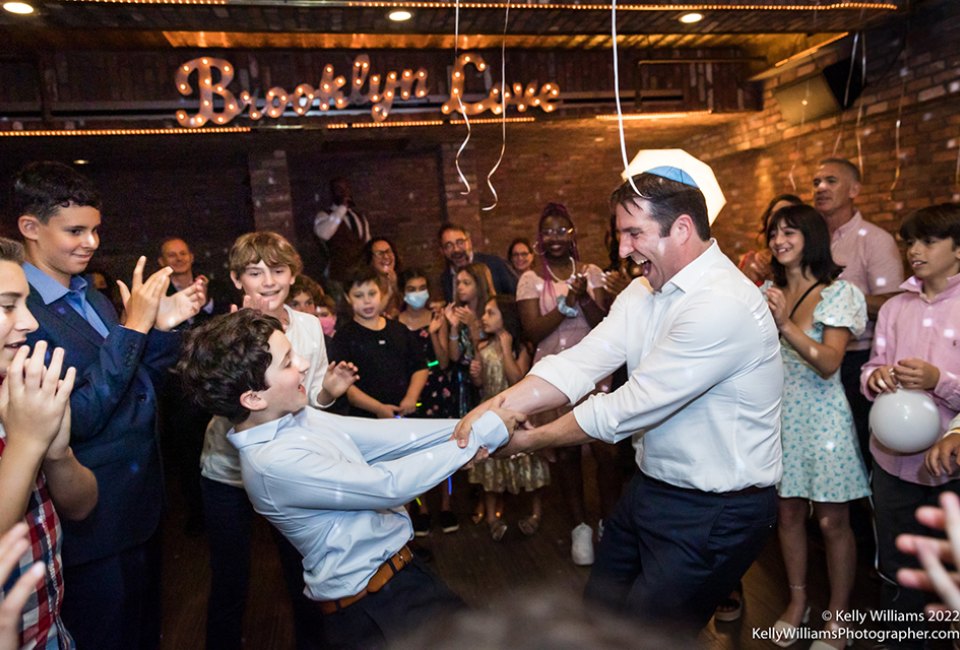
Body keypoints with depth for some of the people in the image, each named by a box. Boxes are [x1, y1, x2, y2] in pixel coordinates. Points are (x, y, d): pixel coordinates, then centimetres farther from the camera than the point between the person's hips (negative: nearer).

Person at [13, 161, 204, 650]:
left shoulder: (92, 297, 4)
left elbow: (140, 385, 9)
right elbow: (77, 418, -27)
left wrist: (163, 326, -7)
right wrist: (133, 326, -27)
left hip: (141, 502, 7)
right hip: (93, 522, -7)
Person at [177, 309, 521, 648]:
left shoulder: (294, 417, -2)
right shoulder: (275, 462, -26)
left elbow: (383, 436, 0)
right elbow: (389, 485, -25)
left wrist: (465, 425, -5)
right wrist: (483, 431, -18)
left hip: (394, 568, 7)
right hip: (371, 606, -7)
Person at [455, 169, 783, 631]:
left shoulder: (722, 306, -26)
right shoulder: (647, 290, 2)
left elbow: (630, 407, -25)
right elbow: (582, 362, -10)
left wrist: (531, 441, -15)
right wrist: (499, 406, -23)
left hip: (716, 513, -8)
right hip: (653, 486, 8)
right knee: (600, 610, 21)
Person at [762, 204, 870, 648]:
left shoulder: (839, 293, -6)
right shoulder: (767, 292, 6)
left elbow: (829, 363, -17)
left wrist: (785, 325, -28)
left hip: (821, 416, -4)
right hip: (779, 415, 4)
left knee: (832, 521, 5)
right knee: (789, 513, 12)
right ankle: (797, 602, 30)